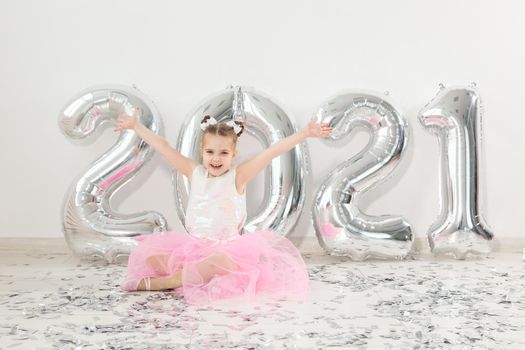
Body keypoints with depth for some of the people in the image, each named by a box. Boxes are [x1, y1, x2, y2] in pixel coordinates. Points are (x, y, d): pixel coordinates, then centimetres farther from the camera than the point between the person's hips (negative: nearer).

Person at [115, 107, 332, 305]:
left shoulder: (238, 176, -6)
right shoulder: (194, 173, 4)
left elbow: (272, 151, -16)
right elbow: (162, 147, 5)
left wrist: (305, 133, -22)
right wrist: (136, 126, 6)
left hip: (226, 248, -3)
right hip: (192, 245, 4)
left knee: (222, 261, -39)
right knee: (148, 252, -13)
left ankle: (155, 283, -24)